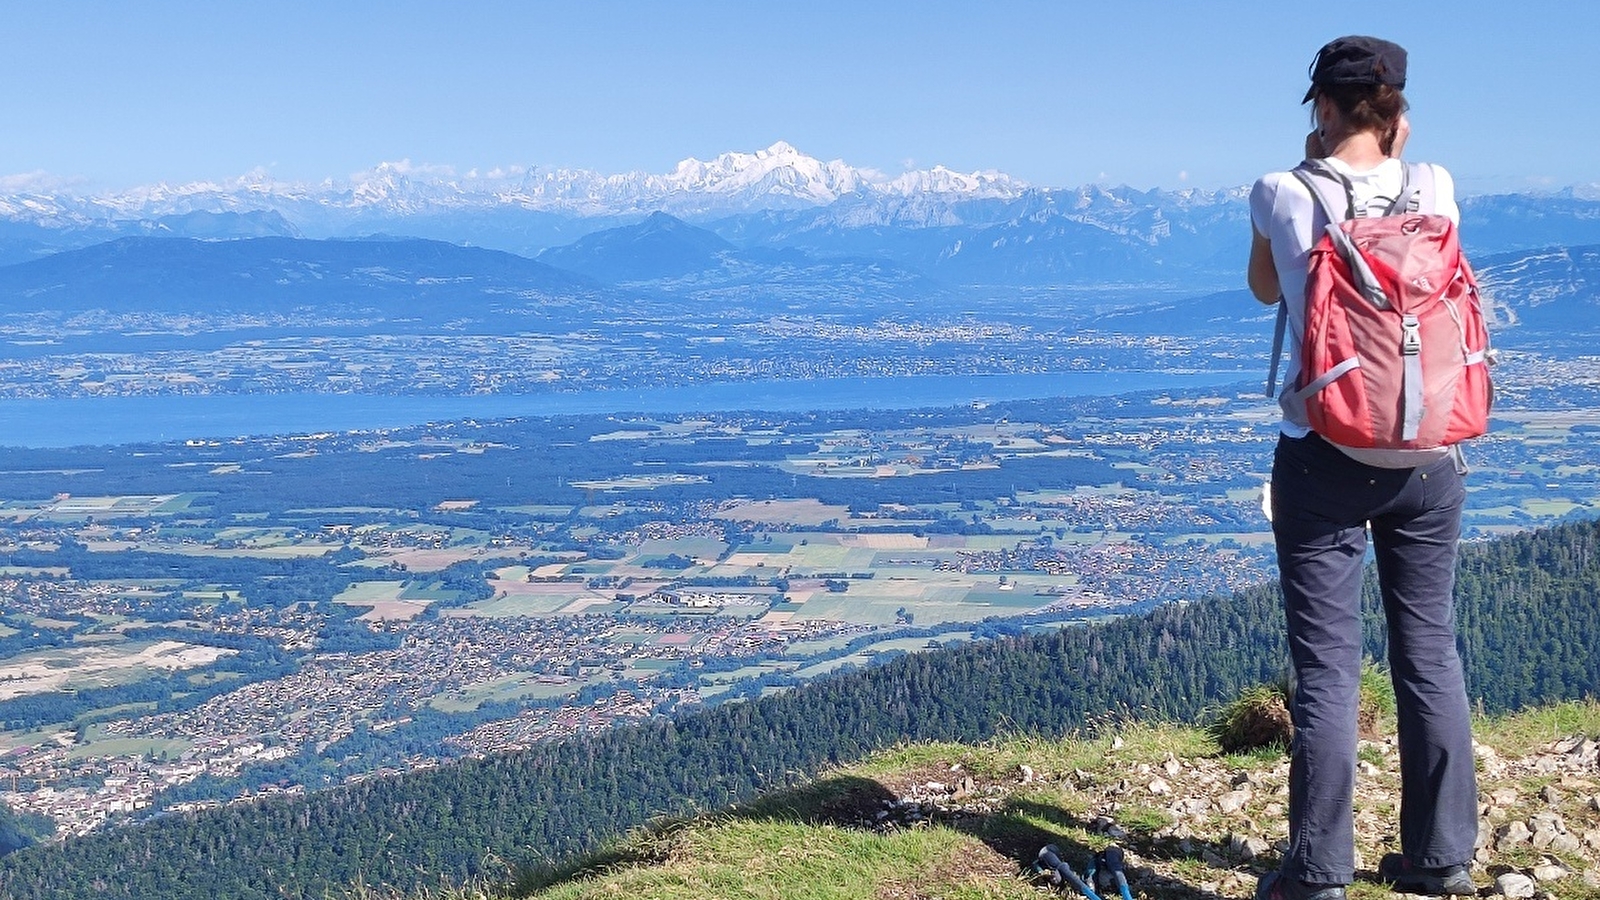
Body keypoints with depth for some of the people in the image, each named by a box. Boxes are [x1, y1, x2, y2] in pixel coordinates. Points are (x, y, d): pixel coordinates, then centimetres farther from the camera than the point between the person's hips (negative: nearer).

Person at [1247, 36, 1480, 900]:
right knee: (1429, 650, 12)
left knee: (1326, 664, 1)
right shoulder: (1435, 188, 1)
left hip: (1324, 455, -3)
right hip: (1428, 455, 3)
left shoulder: (1280, 194, -6)